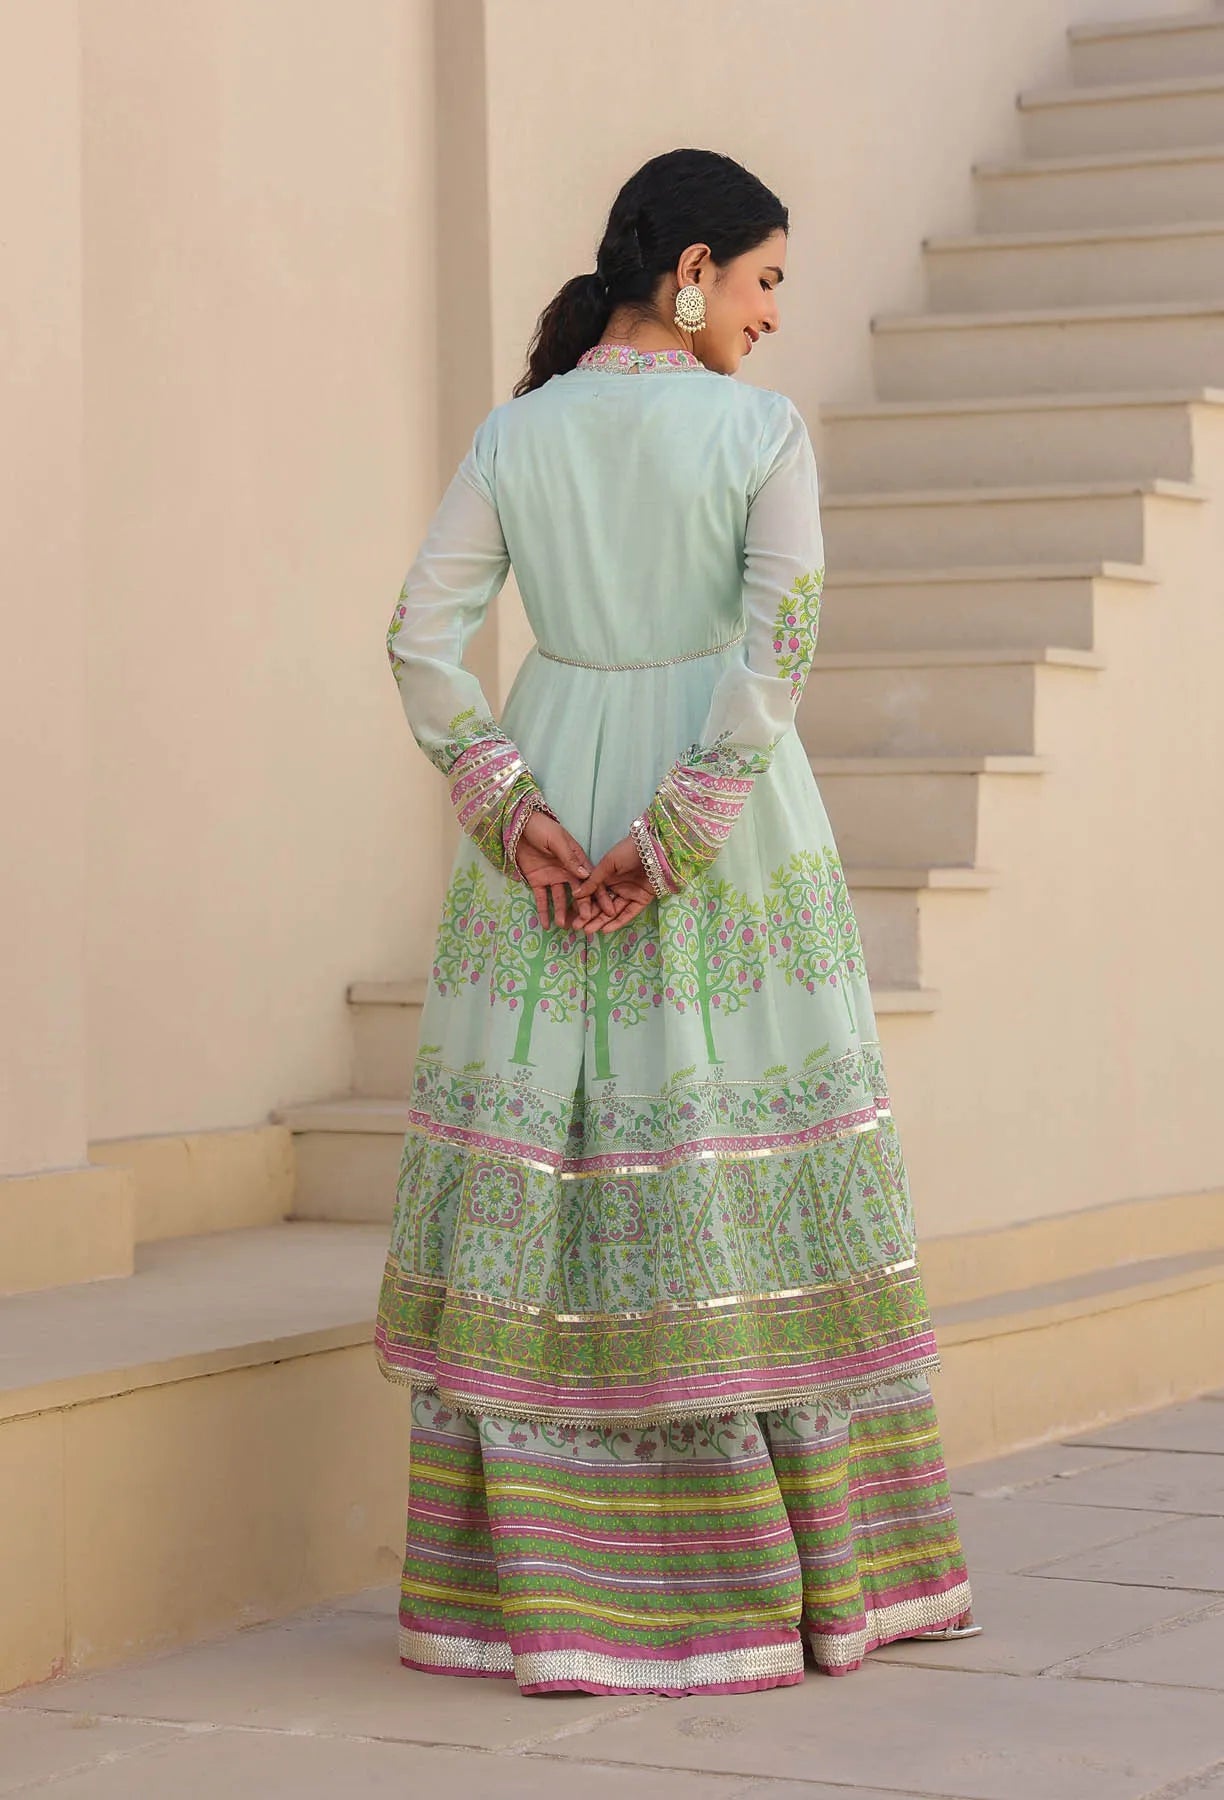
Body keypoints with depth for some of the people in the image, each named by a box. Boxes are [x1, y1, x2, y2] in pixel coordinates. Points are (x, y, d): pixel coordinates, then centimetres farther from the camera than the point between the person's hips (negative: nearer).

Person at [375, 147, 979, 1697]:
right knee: (754, 1165, 3)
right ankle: (821, 1566, 9)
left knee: (532, 1172, 5)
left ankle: (531, 1577, 6)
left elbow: (423, 638, -2)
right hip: (733, 820, -3)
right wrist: (677, 841, -14)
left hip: (546, 815, 3)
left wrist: (509, 814, -6)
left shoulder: (514, 435, 5)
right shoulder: (763, 432, -5)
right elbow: (781, 648, -15)